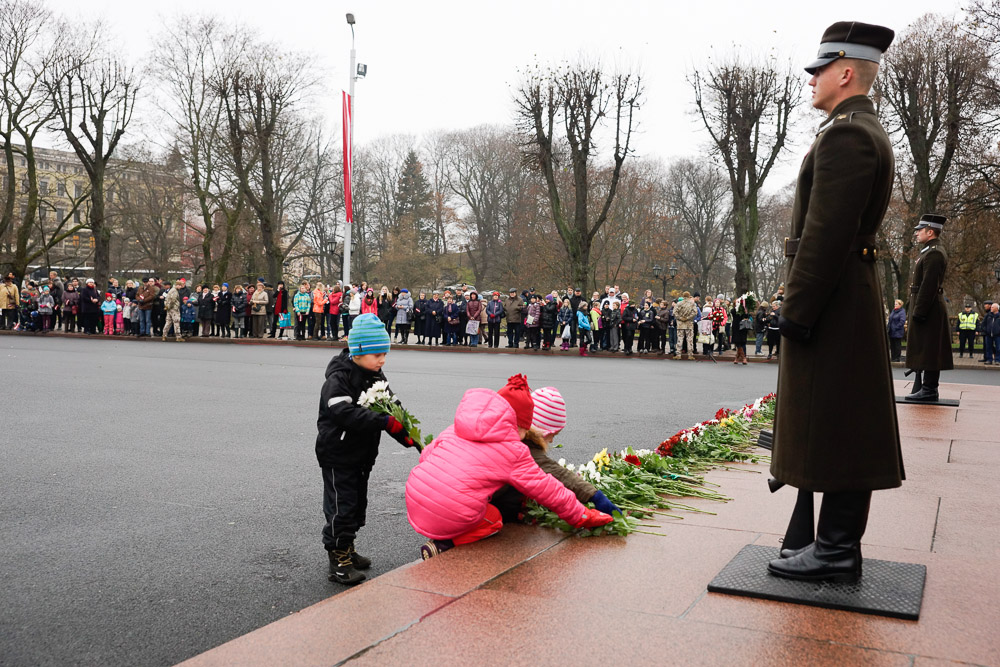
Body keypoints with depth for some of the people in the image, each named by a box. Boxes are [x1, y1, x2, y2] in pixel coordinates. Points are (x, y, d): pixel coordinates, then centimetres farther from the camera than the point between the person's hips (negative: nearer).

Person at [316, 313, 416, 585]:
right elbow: (344, 413, -33)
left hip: (363, 454, 8)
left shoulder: (377, 377, 6)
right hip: (337, 453, -8)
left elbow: (391, 407, 8)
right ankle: (338, 560, 6)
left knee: (358, 504, 17)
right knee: (341, 506, -4)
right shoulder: (338, 379, -20)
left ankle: (347, 548, 33)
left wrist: (405, 435, -9)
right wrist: (384, 422, -37)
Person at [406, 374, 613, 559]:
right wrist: (582, 516, 19)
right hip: (450, 516, -7)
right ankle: (443, 545, 1)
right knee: (493, 520, 21)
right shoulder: (515, 452, 0)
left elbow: (426, 454, 18)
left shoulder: (455, 430, 14)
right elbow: (547, 490, 7)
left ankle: (439, 540, 9)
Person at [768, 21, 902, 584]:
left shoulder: (845, 135, -15)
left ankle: (836, 553, 6)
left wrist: (796, 311, -20)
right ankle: (836, 544, 24)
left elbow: (825, 234, -22)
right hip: (851, 301, 11)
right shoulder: (869, 132, 19)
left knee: (832, 428, -4)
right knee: (844, 431, 14)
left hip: (832, 303, -11)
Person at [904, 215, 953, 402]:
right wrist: (914, 314, 21)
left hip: (928, 309, -10)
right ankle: (922, 388, 16)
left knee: (927, 350, -7)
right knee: (923, 351, 12)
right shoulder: (930, 252, 19)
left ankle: (928, 391, -5)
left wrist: (918, 313, -23)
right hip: (925, 309, 10)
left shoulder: (934, 253, -14)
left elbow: (929, 285, -21)